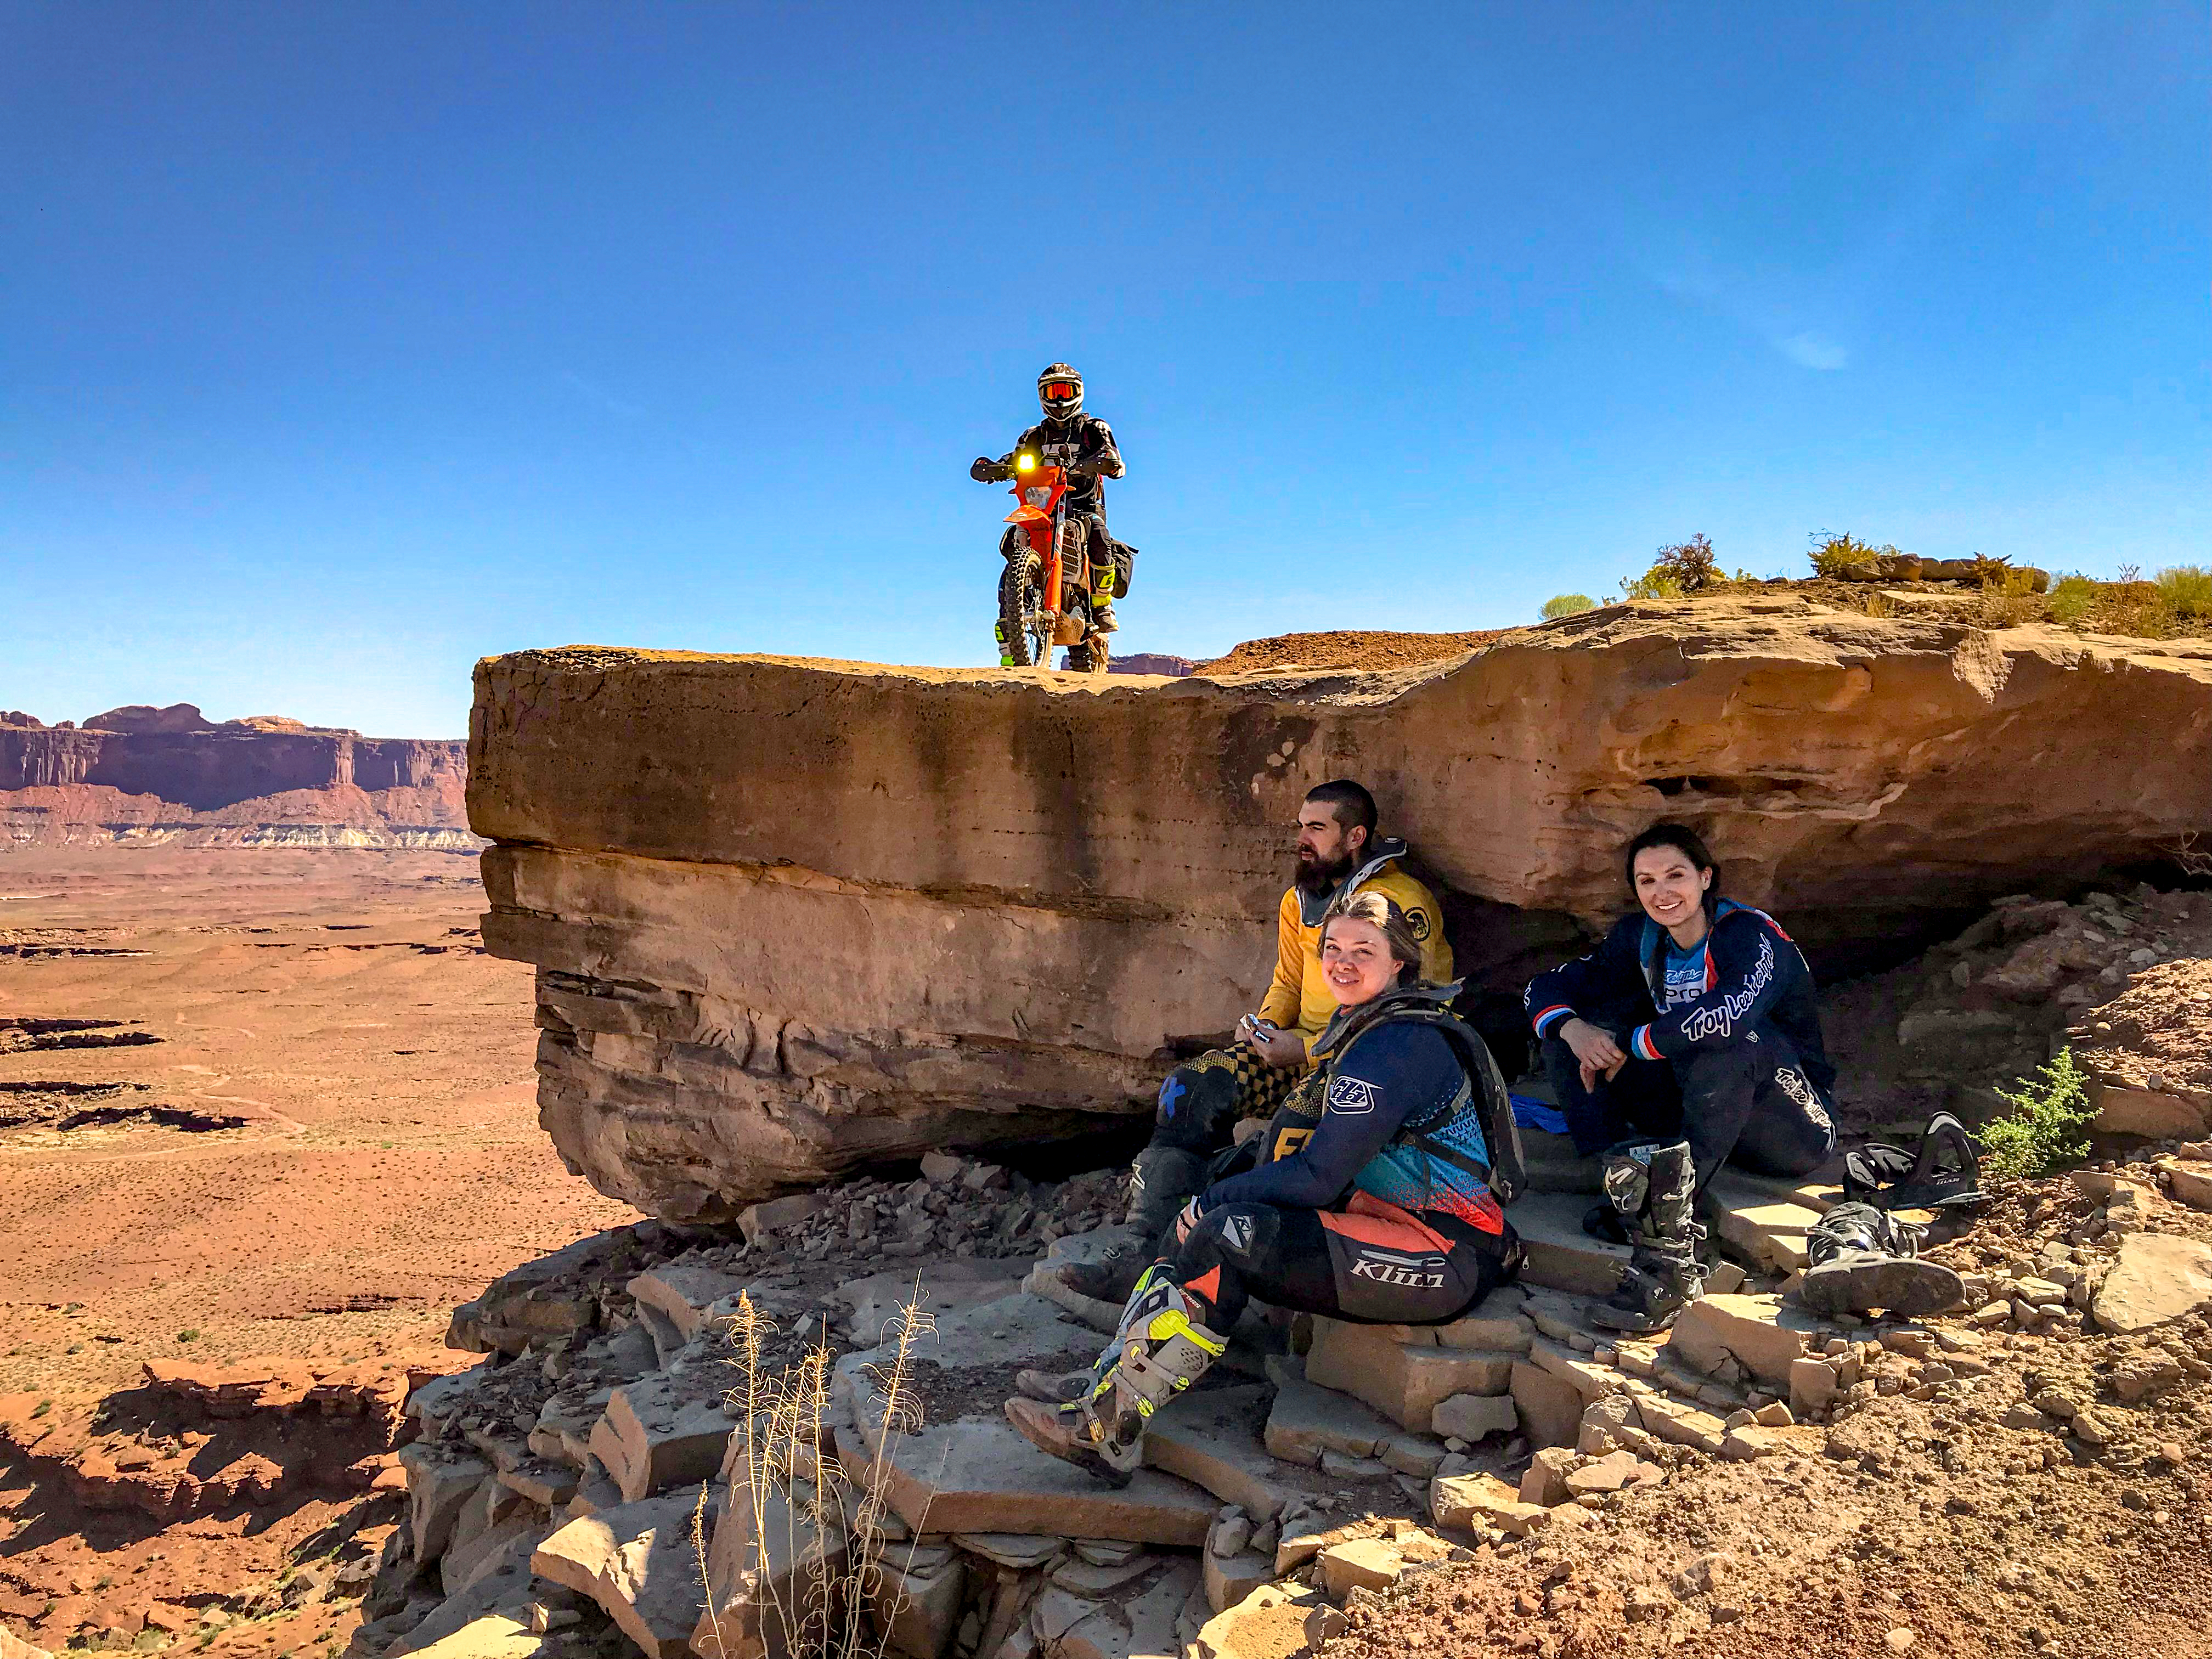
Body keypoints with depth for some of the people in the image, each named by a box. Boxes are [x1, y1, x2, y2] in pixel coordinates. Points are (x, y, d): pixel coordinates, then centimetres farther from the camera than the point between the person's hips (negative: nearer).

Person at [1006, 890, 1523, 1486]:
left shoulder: (1397, 1044, -18)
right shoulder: (1357, 1025, 13)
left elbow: (1318, 1178, -19)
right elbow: (1332, 1154, 15)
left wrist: (1211, 1202, -8)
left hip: (1451, 1254, -10)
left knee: (1229, 1234, -23)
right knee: (1206, 1223, 1)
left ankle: (1109, 1431, -18)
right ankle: (1107, 1384, -1)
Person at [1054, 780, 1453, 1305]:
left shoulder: (1403, 904, -11)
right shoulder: (1299, 900, 13)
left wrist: (1307, 1049, -21)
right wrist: (1262, 1027, -3)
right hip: (1300, 1050, 7)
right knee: (1189, 1086, -16)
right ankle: (1144, 1250, -21)